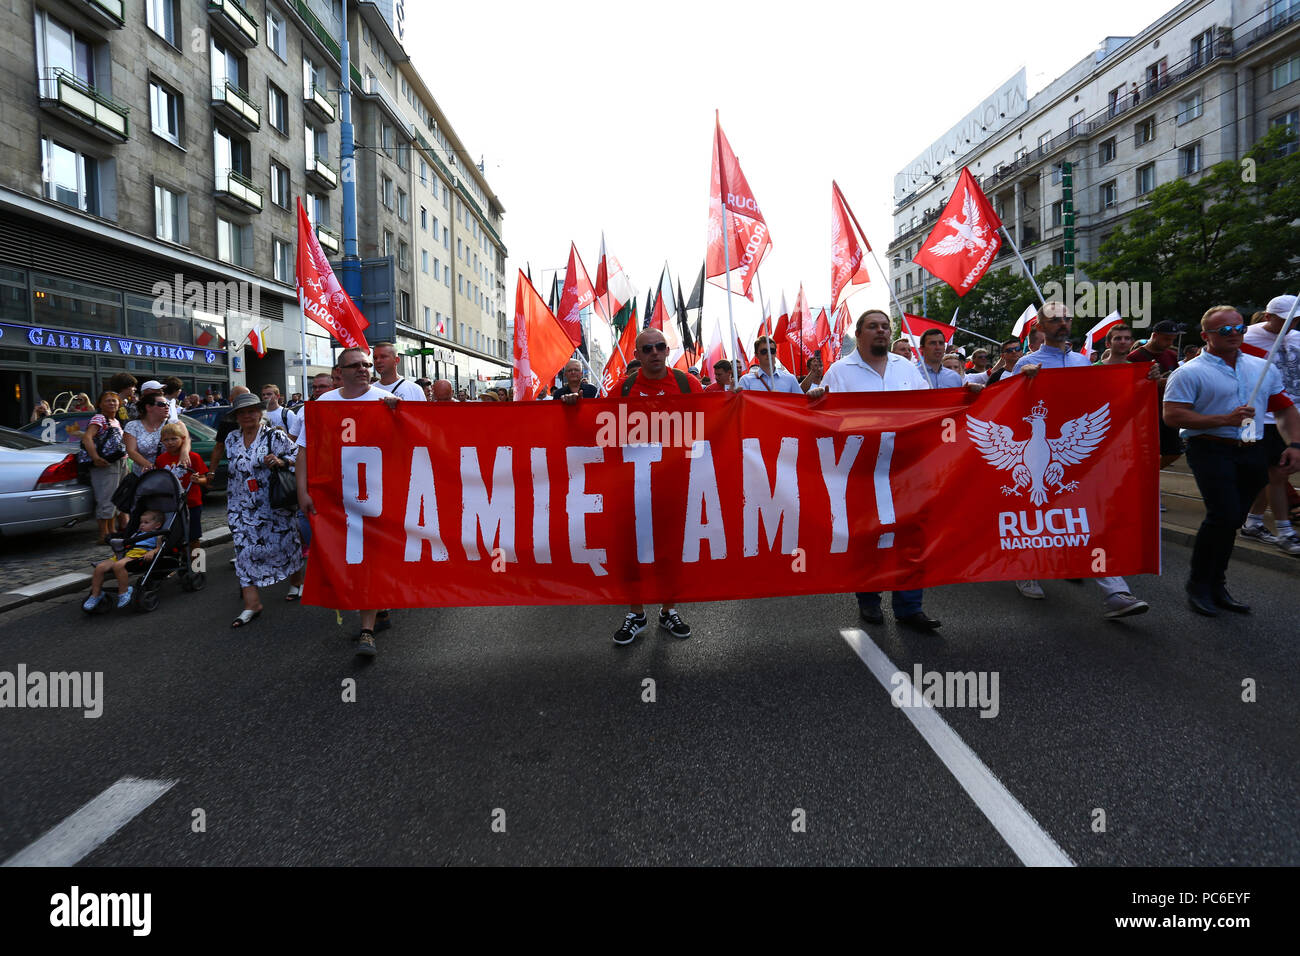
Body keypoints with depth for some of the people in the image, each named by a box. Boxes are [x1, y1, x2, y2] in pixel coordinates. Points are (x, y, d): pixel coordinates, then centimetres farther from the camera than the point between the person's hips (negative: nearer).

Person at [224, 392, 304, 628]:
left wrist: (281, 461, -22)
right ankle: (252, 602, -1)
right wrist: (229, 503, 20)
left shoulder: (275, 436, -5)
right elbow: (230, 472, 20)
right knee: (245, 549, -3)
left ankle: (297, 581, 32)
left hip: (273, 505, -4)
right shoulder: (231, 440, 12)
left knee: (283, 542, 6)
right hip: (243, 507, 4)